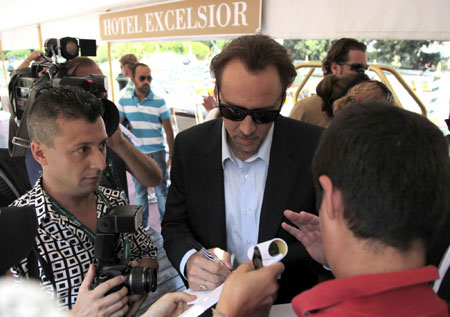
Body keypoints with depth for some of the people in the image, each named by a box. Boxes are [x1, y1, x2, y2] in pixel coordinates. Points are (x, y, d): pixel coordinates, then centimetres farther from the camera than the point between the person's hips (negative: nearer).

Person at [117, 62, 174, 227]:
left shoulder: (159, 101, -7)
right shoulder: (124, 99, 0)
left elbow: (169, 130, -3)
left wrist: (171, 156, -4)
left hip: (156, 153, -2)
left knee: (161, 190, 6)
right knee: (139, 191, 15)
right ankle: (142, 225, 30)